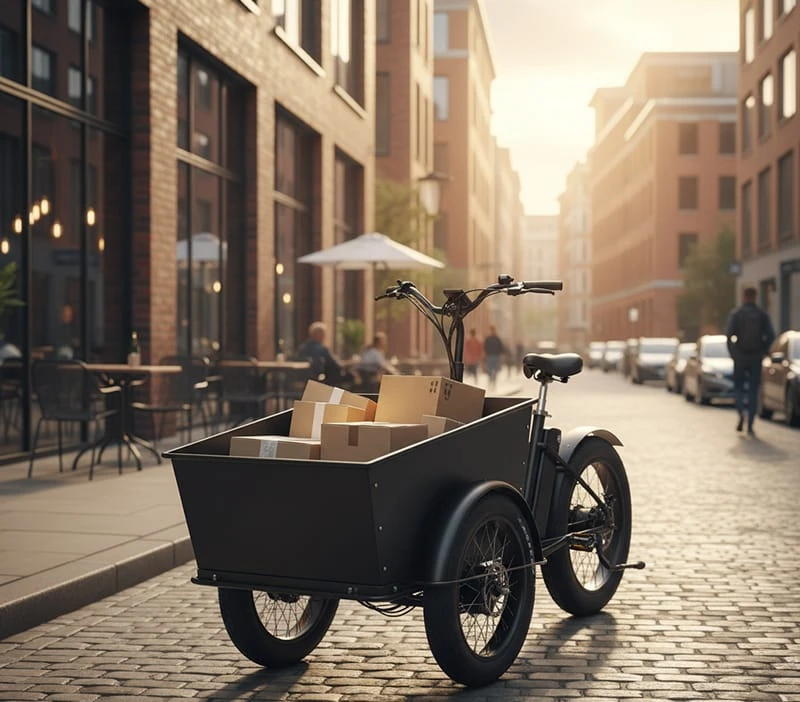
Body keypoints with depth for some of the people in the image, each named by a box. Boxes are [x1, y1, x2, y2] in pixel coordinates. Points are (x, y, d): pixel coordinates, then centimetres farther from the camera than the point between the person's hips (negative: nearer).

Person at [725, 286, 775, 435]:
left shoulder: (735, 313, -2)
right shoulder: (762, 314, 2)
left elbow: (729, 334, -11)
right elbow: (770, 335, -5)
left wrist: (732, 352, 0)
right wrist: (763, 351, 6)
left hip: (740, 356, -1)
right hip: (756, 357, 1)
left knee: (738, 386, 12)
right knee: (753, 390, 7)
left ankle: (741, 413, -15)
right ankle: (750, 425, 2)